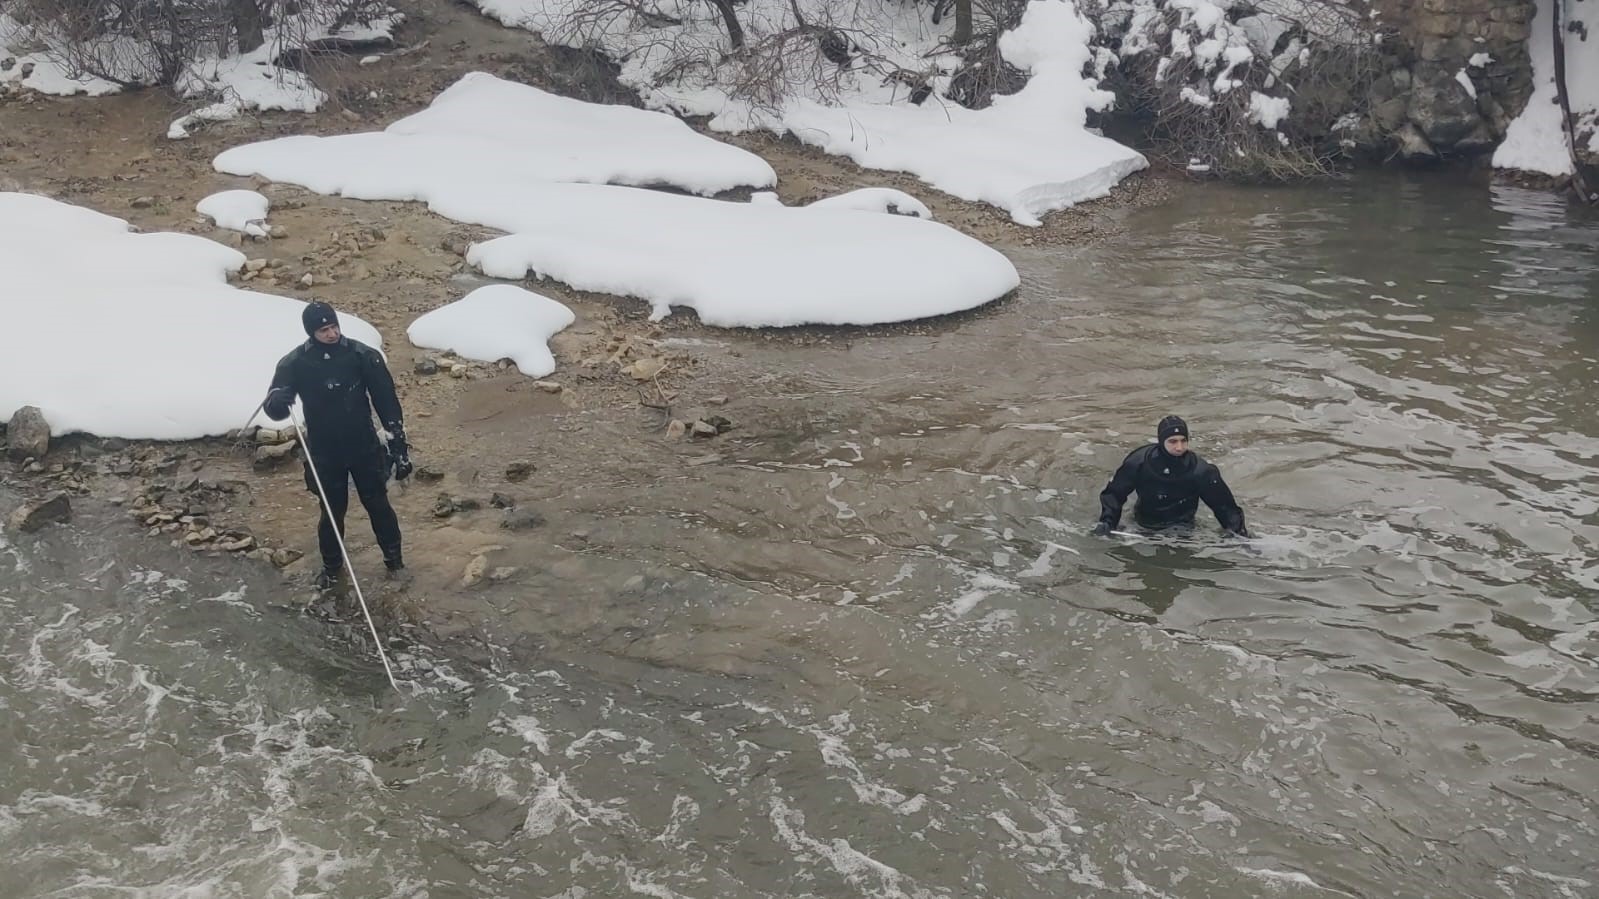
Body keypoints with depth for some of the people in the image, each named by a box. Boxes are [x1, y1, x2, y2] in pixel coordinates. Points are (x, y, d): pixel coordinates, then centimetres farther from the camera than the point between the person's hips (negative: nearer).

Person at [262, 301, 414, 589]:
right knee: (332, 511, 14)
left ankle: (393, 558, 35)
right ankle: (331, 565, 38)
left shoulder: (362, 355, -15)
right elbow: (273, 407, -17)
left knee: (378, 505, 13)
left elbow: (386, 400, -9)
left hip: (365, 447, 0)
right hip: (325, 453, 0)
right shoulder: (296, 363, -14)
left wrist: (398, 444, -8)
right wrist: (277, 402, -43)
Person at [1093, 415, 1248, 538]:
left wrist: (1239, 531, -10)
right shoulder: (1139, 462, -16)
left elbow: (1224, 504, -4)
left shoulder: (1200, 470, -17)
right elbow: (1114, 493, -3)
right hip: (1142, 527, 1)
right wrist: (1107, 522, -15)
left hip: (1182, 528, -1)